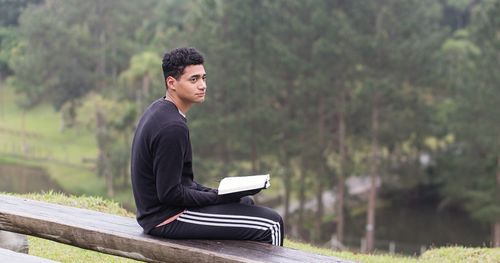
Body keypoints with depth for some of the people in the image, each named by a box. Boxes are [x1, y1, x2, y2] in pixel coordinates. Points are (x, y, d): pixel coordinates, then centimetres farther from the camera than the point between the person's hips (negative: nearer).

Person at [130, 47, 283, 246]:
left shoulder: (158, 110, 7)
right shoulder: (172, 127, -24)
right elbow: (169, 193, -24)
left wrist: (212, 193, 7)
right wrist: (218, 197, -14)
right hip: (168, 218, -11)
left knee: (245, 203, 28)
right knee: (271, 225, -10)